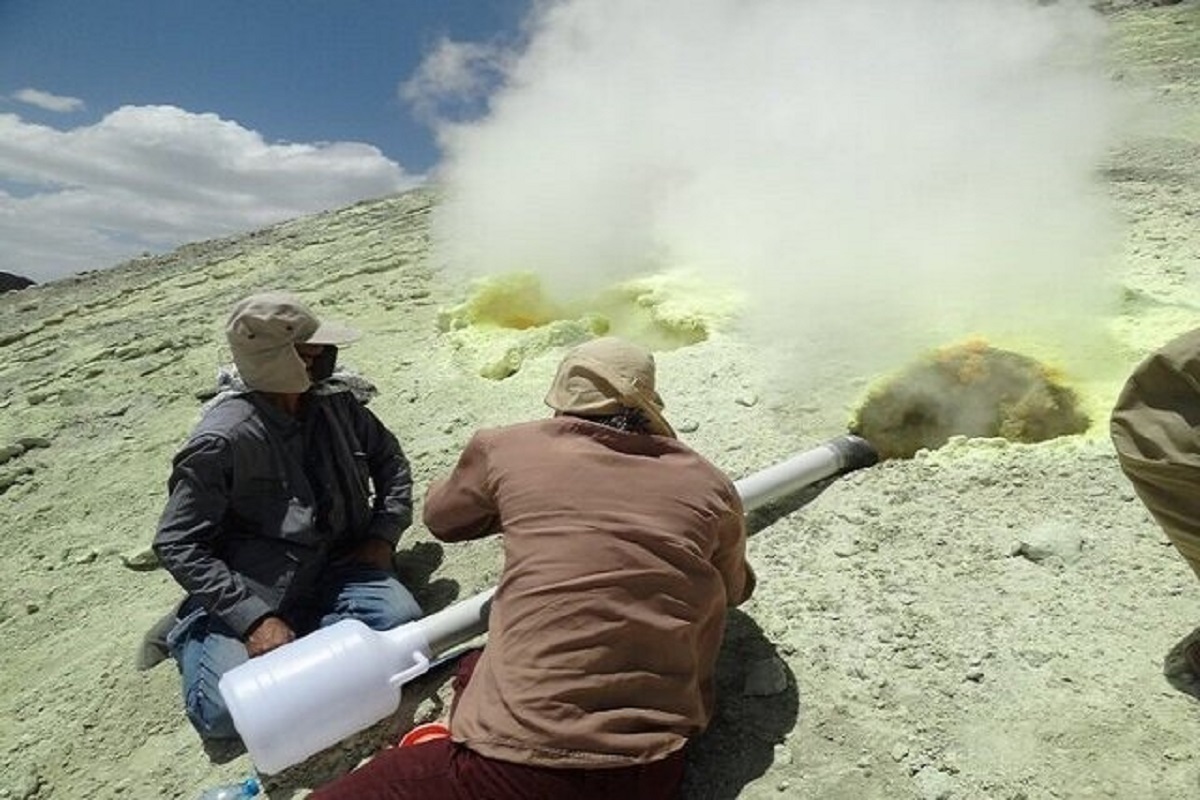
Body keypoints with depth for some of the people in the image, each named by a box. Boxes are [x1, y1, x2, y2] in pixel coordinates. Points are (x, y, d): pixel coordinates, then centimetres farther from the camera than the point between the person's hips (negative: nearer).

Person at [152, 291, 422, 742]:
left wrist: (384, 534, -1)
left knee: (400, 619, -22)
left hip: (335, 568, 4)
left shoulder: (337, 404, -2)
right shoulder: (223, 438, -18)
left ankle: (297, 643, 0)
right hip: (254, 594, -3)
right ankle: (193, 635, 11)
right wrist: (254, 619, -21)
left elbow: (390, 460, 13)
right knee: (228, 711, -20)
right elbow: (176, 544, -14)